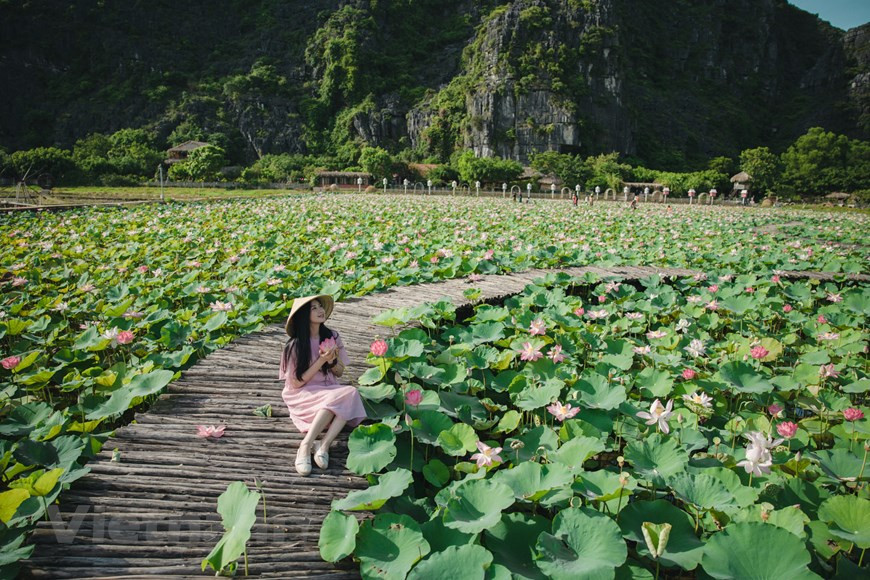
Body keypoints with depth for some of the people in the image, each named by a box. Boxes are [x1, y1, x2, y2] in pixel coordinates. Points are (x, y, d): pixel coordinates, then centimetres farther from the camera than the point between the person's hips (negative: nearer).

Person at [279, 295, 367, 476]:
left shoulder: (332, 337, 3)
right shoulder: (294, 345, -8)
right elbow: (297, 382, -8)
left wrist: (332, 361, -12)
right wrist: (321, 361, -17)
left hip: (330, 389, 4)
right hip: (303, 394, -4)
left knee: (351, 393, -29)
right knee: (336, 398, -33)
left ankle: (323, 446, -33)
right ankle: (305, 446, -31)